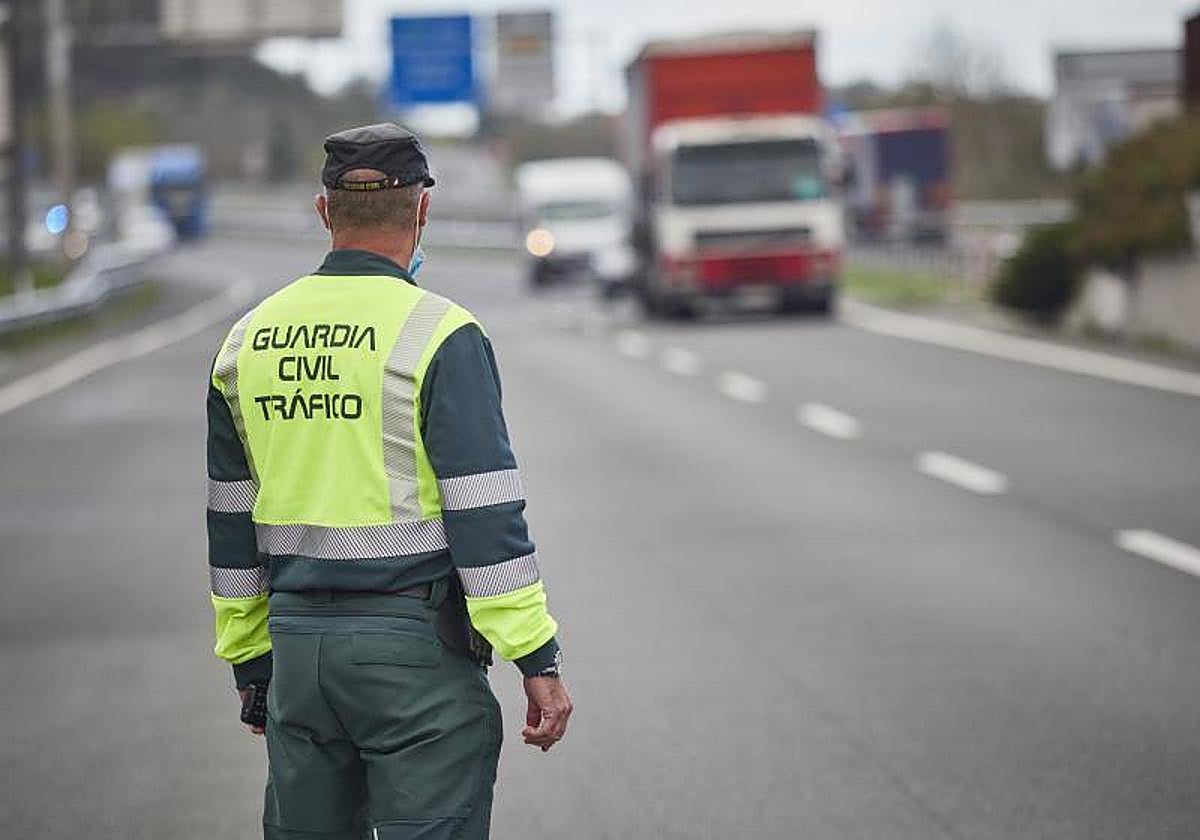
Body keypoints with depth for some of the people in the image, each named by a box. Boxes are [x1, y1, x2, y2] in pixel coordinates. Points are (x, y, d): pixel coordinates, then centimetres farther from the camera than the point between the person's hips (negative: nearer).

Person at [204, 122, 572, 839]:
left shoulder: (249, 339, 9)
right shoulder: (440, 335, -9)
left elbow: (230, 526, 14)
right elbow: (486, 516, -13)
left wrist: (251, 663, 22)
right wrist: (539, 661, -8)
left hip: (296, 645, 6)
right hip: (414, 646, -5)